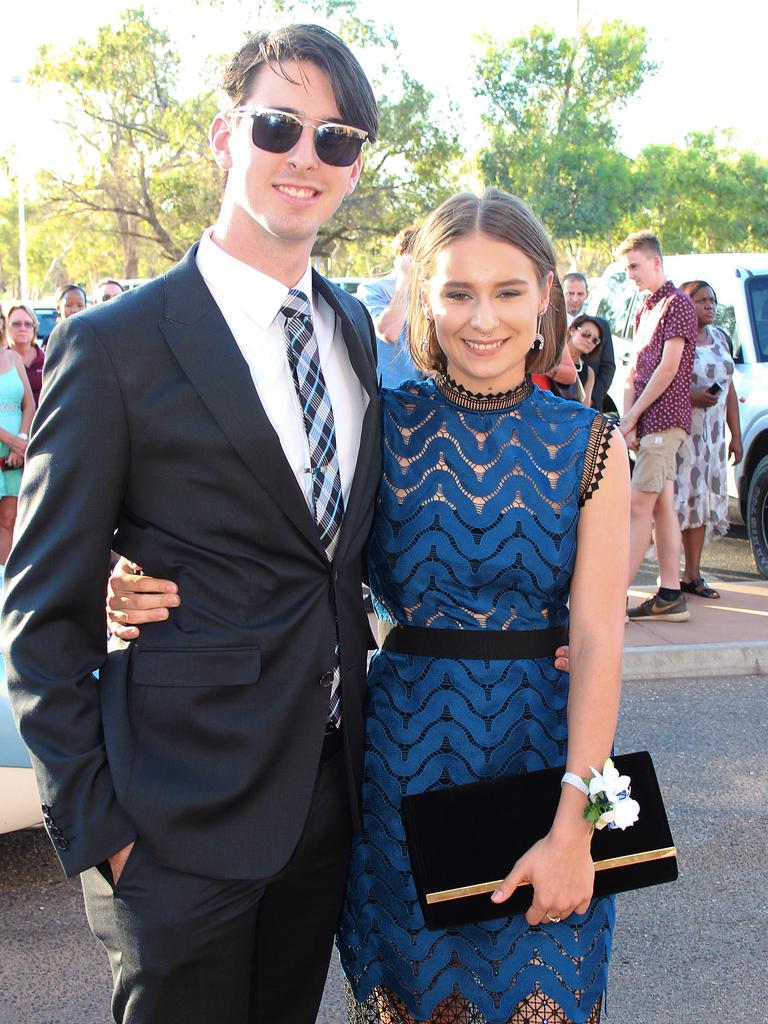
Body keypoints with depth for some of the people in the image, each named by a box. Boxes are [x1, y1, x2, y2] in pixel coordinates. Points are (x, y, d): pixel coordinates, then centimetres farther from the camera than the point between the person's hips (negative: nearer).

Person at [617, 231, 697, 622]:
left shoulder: (677, 303, -7)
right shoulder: (644, 311, 20)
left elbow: (669, 367, -15)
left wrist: (632, 416, -11)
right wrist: (627, 420, 1)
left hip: (664, 419, -9)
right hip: (648, 423, 9)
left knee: (639, 506, -10)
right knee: (662, 506, 7)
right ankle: (670, 595, 10)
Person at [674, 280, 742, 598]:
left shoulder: (721, 339, 15)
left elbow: (729, 389, 19)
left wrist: (736, 435, 15)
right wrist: (692, 398, -24)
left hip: (713, 436, 7)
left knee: (703, 500, 8)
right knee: (676, 500, -8)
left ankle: (692, 576, 15)